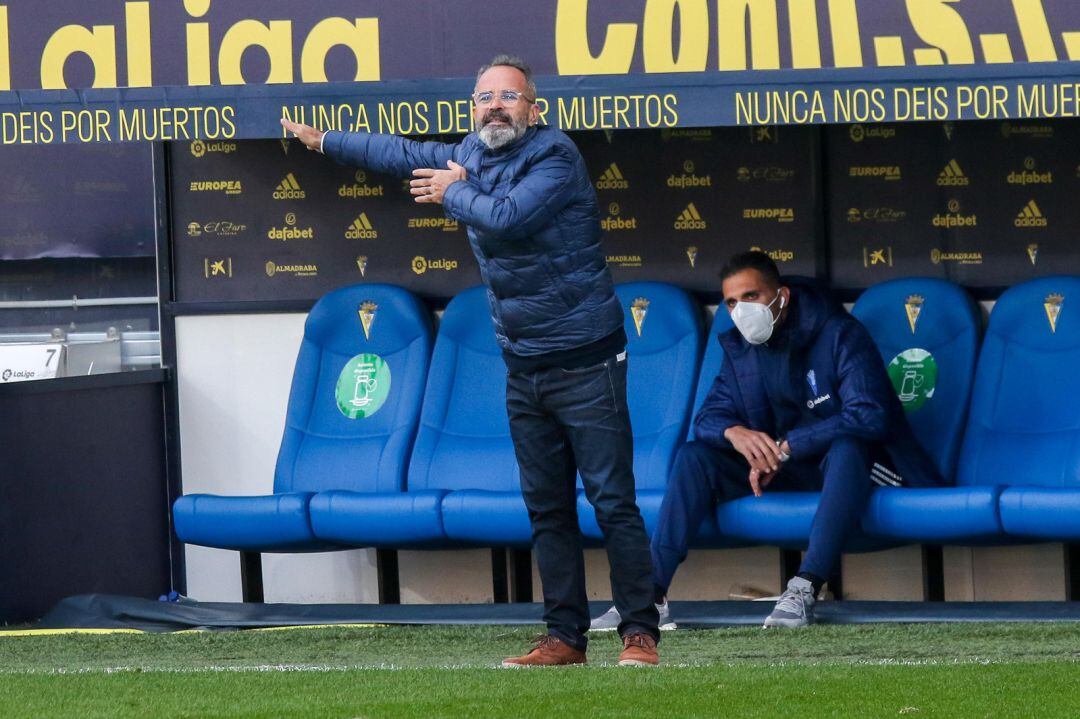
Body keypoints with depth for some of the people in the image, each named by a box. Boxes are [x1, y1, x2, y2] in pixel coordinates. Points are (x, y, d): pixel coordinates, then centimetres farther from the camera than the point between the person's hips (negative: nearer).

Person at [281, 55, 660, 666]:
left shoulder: (555, 156, -12)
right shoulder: (472, 157, 10)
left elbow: (508, 217, -26)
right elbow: (403, 154, 25)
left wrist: (454, 193, -7)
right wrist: (322, 140, 35)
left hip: (585, 363, -8)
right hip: (524, 369, 8)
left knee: (613, 501, -8)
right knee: (547, 507, 8)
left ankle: (640, 633, -6)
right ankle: (566, 637, 12)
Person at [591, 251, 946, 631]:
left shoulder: (841, 335, -14)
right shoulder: (740, 347, 5)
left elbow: (868, 416, -25)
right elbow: (708, 416, 3)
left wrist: (785, 446, -27)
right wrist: (734, 432, -24)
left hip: (855, 466, -6)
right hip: (785, 471, 6)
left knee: (847, 447, -40)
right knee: (694, 457, -11)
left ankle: (805, 588, -47)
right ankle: (651, 592, -21)